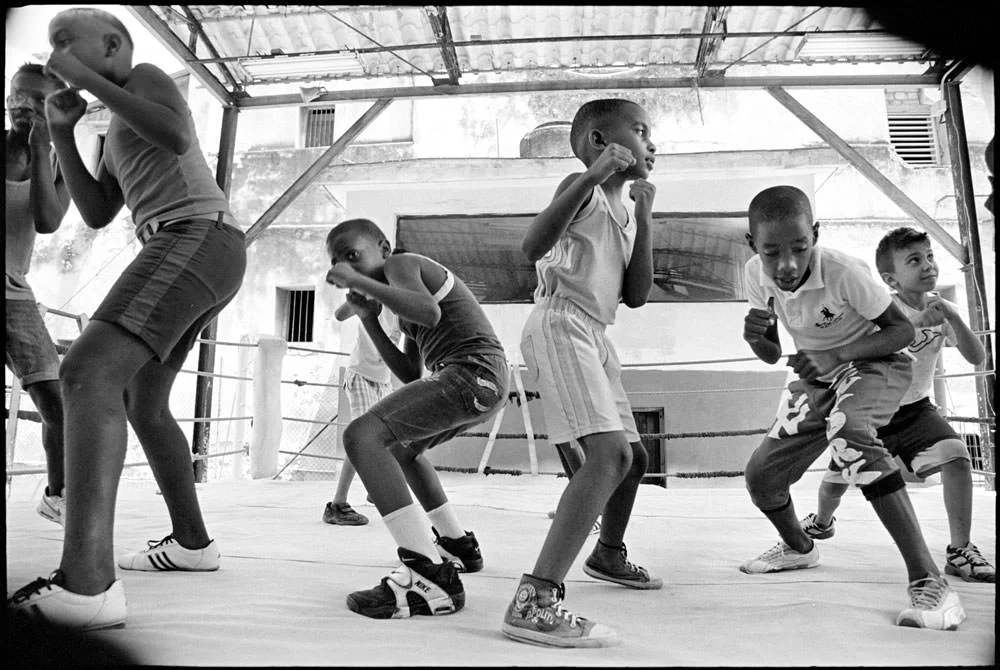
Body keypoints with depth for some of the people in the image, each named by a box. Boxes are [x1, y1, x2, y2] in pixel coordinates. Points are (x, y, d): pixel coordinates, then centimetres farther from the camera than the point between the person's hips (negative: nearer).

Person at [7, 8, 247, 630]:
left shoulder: (147, 75, 7)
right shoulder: (120, 134, 33)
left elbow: (179, 138, -15)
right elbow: (96, 214, 24)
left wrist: (89, 79, -6)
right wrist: (61, 131, 16)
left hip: (195, 241, -11)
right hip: (190, 256, 11)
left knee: (87, 375, -24)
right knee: (141, 403, 18)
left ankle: (86, 582, -35)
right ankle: (193, 540, 23)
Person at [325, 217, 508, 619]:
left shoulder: (400, 263, 0)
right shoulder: (403, 306, 28)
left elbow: (430, 313, -22)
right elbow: (411, 377, 20)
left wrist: (361, 282, -16)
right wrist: (369, 320, 17)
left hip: (473, 371, -10)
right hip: (480, 382, 10)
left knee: (361, 435, -20)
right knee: (400, 445, 31)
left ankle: (431, 578, -29)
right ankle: (458, 545, 37)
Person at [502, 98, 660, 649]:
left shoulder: (623, 209, 21)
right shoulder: (583, 188, -3)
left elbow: (636, 296, 12)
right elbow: (532, 247, -22)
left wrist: (643, 220, 6)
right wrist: (591, 177, -26)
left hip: (594, 336, 10)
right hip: (561, 324, -10)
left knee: (633, 456, 20)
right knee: (610, 452, -26)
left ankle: (607, 554, 44)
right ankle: (536, 601, -29)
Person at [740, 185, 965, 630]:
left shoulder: (842, 272, -31)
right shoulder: (755, 275, -17)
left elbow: (903, 330, -20)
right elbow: (771, 356, -6)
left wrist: (838, 354, -35)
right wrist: (754, 336, -30)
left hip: (876, 362, -5)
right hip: (818, 377, 6)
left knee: (847, 431, -39)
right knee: (760, 476, 3)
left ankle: (928, 581, -32)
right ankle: (798, 546, 38)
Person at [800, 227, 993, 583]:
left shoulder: (942, 309, -6)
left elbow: (977, 357, -15)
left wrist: (951, 316, -30)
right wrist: (915, 321, -45)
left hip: (915, 408, 3)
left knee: (956, 455, -23)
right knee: (836, 479, 7)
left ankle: (960, 551, -11)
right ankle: (821, 522, 42)